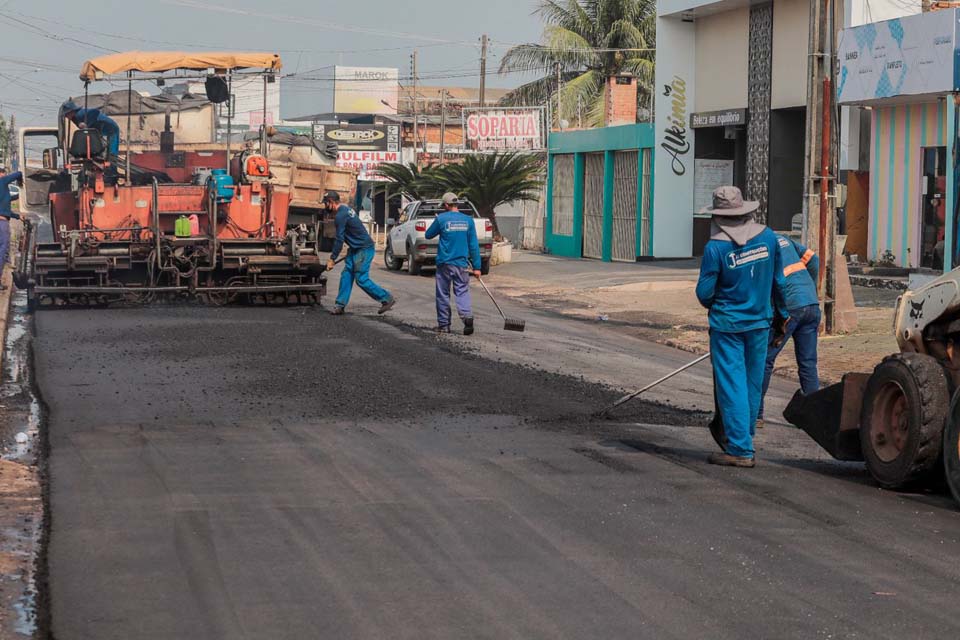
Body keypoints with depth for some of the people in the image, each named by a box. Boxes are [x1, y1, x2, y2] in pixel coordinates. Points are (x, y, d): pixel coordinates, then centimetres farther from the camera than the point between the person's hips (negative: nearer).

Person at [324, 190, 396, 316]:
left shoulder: (340, 216, -20)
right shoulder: (345, 209, 13)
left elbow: (339, 239, -20)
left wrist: (332, 259, -14)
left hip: (364, 249, -10)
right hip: (356, 249, 10)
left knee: (361, 279, -9)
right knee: (346, 275, 4)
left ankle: (387, 299, 0)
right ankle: (340, 305, 4)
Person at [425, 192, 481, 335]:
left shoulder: (441, 219, -5)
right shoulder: (468, 220, 2)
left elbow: (428, 235, 10)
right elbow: (474, 245, 3)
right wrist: (476, 267, 5)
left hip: (445, 263, -2)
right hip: (462, 264, 2)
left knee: (443, 295, 9)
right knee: (462, 292, 3)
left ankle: (444, 324, 14)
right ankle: (467, 316, -22)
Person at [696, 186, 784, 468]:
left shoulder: (715, 248, -18)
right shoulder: (768, 237, -4)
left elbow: (704, 292, -11)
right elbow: (777, 279, 6)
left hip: (727, 325, -5)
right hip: (760, 322, 5)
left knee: (731, 385, -1)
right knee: (753, 384, 14)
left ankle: (740, 450, -3)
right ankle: (743, 440, 25)